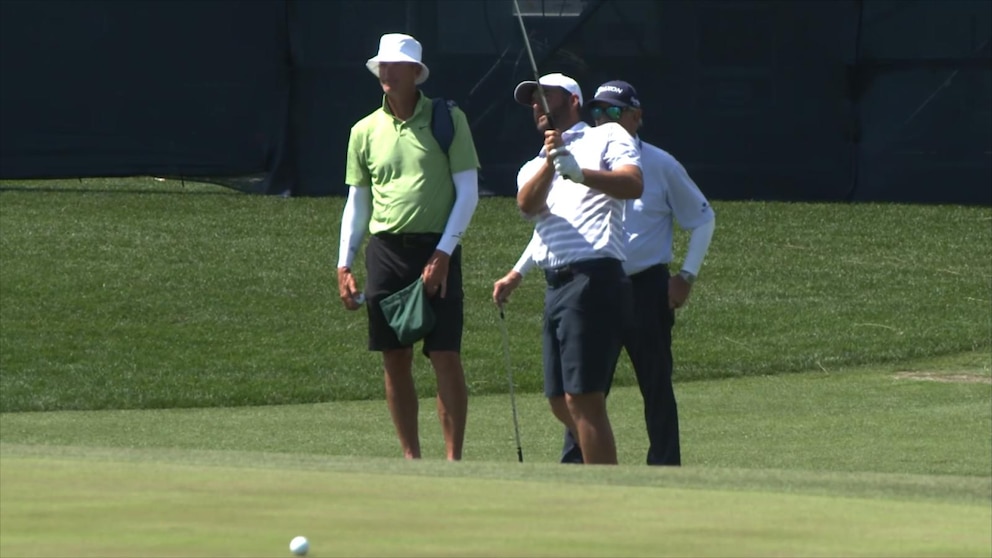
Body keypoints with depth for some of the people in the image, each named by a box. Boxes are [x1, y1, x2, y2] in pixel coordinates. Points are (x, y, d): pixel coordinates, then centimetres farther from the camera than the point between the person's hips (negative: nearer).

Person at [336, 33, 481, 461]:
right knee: (395, 361, 4)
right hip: (385, 250, 4)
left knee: (445, 357, -8)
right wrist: (344, 265, 6)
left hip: (436, 253, -4)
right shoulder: (365, 131, 9)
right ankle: (411, 459, 11)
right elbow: (357, 203, 14)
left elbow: (468, 192, -2)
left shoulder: (448, 120, -1)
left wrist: (443, 253, -10)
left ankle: (453, 461, -5)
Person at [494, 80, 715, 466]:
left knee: (656, 386, 0)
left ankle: (665, 468, 7)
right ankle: (574, 466, 1)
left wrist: (686, 276, 0)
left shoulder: (661, 166, 0)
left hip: (647, 289, -3)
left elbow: (703, 219, 9)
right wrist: (517, 274, 13)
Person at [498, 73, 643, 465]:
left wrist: (580, 173, -28)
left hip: (593, 280, -8)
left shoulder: (606, 138, 8)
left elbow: (633, 184, -12)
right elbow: (528, 205, 0)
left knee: (582, 399, -14)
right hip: (556, 285, 8)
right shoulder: (534, 166, 25)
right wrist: (549, 163, -19)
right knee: (561, 403, 9)